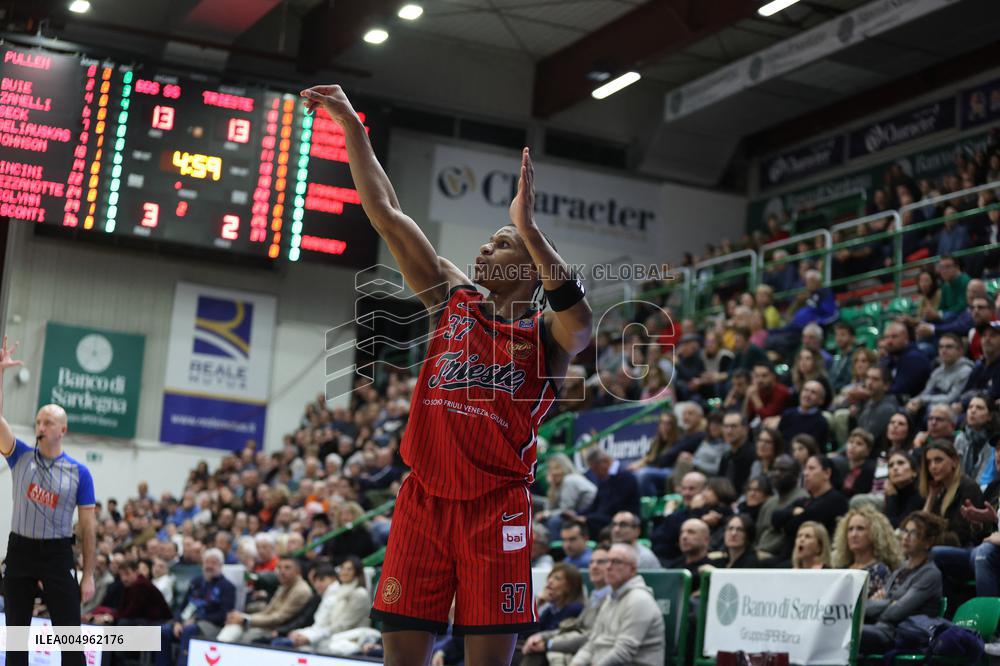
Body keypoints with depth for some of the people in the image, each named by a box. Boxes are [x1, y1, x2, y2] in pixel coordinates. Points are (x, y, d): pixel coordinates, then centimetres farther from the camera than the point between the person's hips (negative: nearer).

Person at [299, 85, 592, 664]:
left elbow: (579, 321, -25)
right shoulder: (454, 301, 12)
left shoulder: (546, 334, 1)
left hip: (496, 506, -3)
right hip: (424, 500, 4)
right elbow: (387, 216, 10)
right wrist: (352, 127, 5)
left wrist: (528, 225, -27)